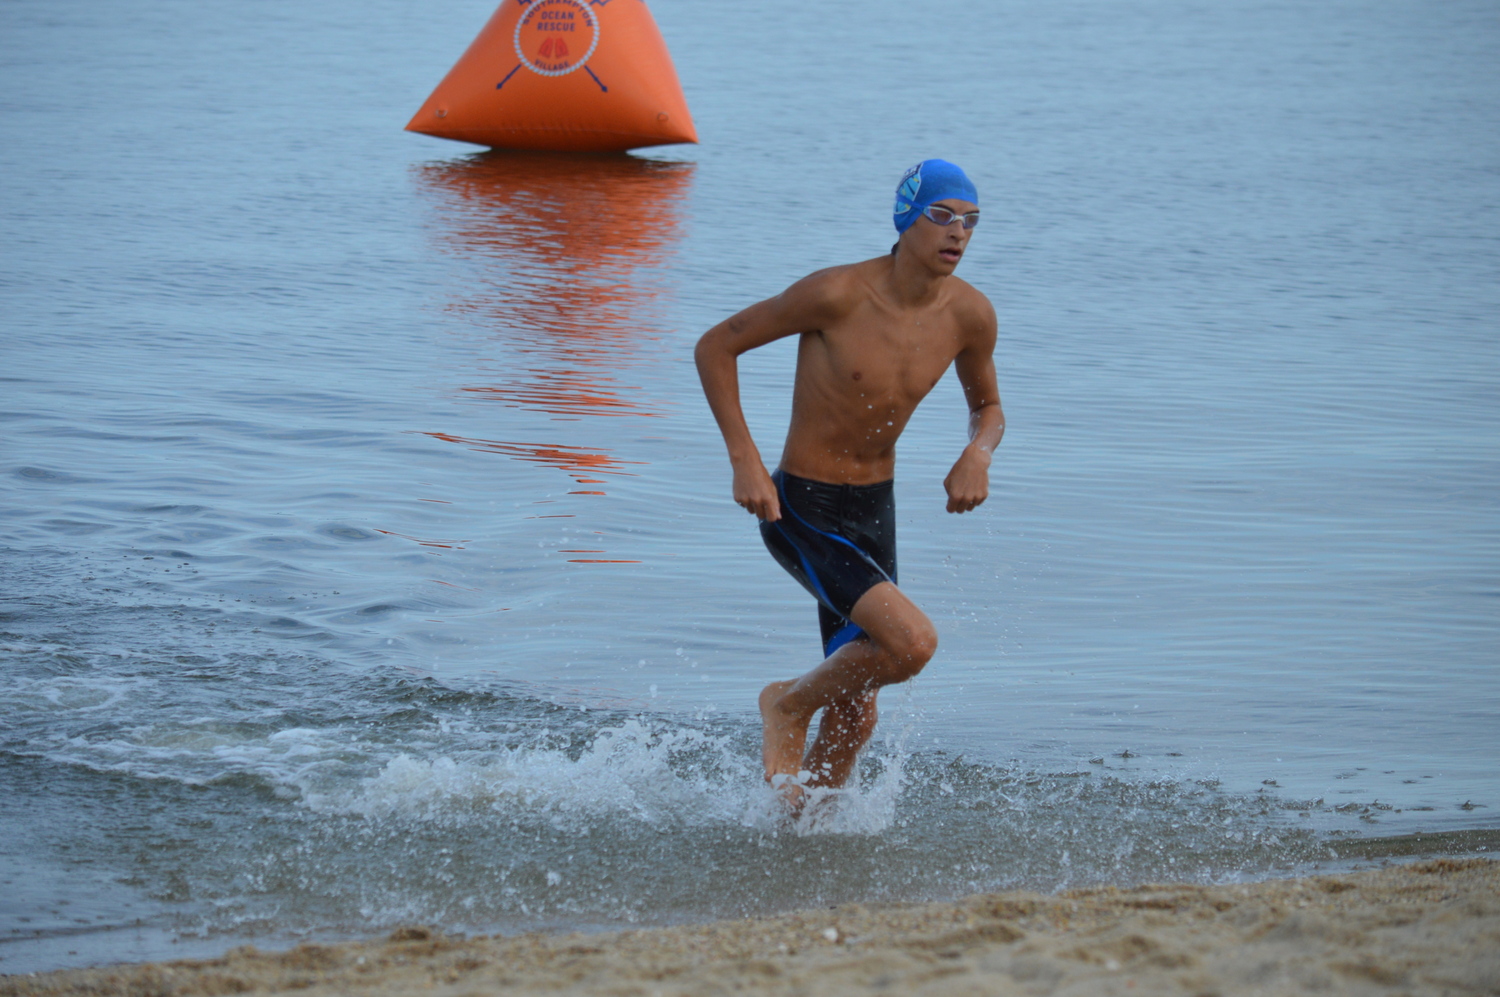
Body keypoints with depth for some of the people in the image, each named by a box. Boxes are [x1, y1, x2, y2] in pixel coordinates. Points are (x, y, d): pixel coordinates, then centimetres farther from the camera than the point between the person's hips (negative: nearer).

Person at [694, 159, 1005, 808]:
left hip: (875, 512, 6)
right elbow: (714, 347, -12)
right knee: (913, 642, -25)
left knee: (854, 718, 11)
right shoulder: (838, 294, -22)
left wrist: (978, 456, -10)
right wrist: (744, 460, -19)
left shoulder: (970, 316, -6)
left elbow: (988, 407, 14)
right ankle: (790, 704, 2)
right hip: (799, 512, -6)